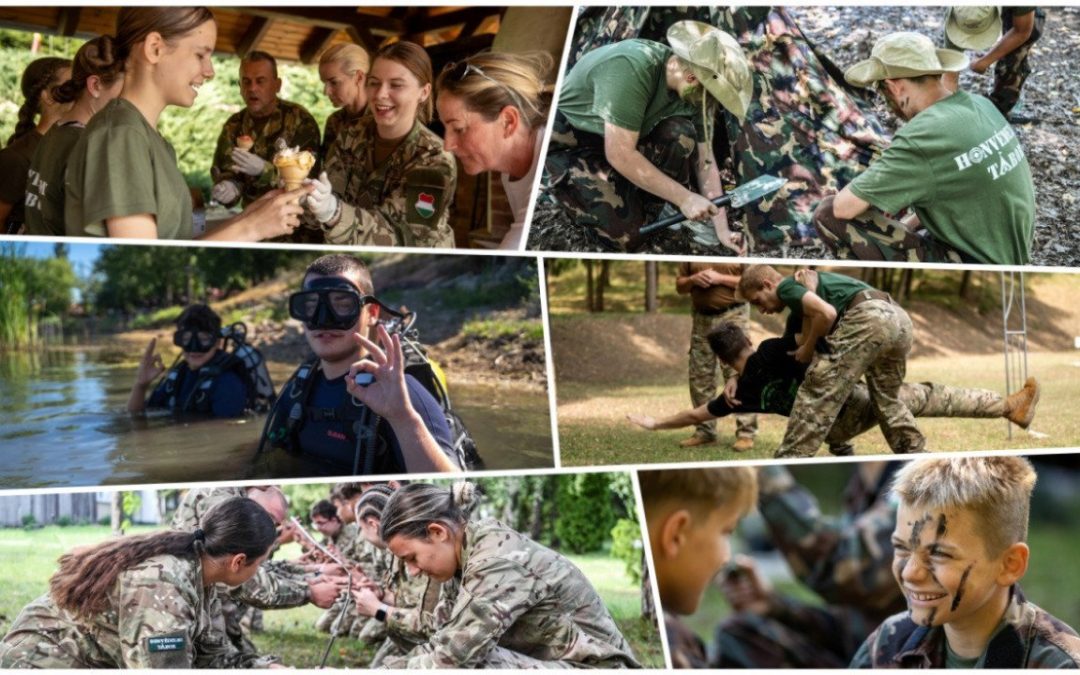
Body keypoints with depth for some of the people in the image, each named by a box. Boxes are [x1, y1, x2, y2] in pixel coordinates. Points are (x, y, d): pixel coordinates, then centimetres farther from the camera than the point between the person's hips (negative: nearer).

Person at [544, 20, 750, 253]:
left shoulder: (691, 91, -12)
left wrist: (722, 229, -10)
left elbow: (705, 162, -5)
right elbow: (620, 155, -35)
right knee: (627, 235, -16)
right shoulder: (632, 67, -35)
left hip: (624, 137, 6)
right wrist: (684, 197, -30)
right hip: (570, 141, -6)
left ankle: (647, 210, -2)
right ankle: (562, 182, 9)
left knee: (681, 135, -23)